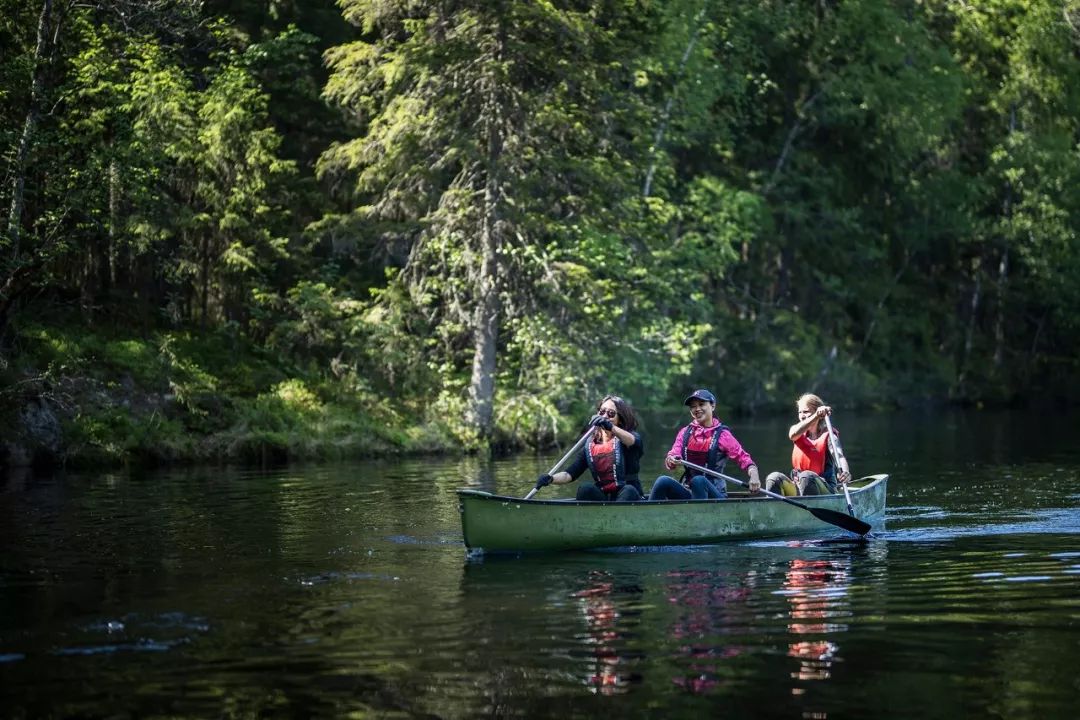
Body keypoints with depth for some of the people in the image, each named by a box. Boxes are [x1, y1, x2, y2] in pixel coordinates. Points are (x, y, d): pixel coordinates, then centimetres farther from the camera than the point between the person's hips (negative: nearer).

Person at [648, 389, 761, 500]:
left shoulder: (722, 435, 0)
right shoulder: (685, 433, 11)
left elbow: (743, 458, -7)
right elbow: (673, 455, 0)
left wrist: (753, 475, -28)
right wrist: (671, 460, -25)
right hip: (687, 494, 3)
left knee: (698, 480, -34)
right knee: (663, 481, -23)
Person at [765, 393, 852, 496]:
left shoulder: (827, 435, 1)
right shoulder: (799, 433, 11)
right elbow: (793, 434, -17)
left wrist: (845, 471, -44)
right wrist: (815, 416, -33)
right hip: (798, 490, 3)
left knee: (806, 476, -35)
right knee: (775, 478, -24)